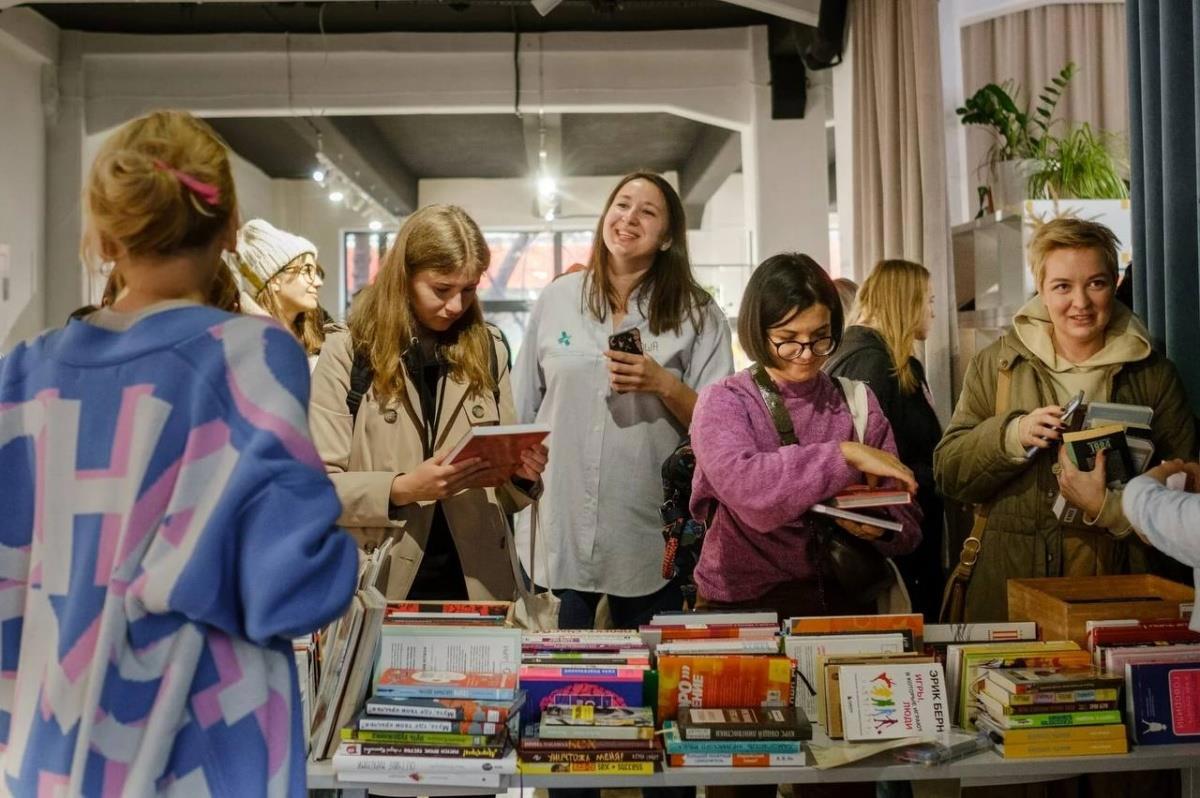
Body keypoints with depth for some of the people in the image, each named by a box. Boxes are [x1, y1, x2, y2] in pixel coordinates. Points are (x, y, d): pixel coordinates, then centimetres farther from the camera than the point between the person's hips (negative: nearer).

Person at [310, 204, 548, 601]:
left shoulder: (489, 349, 3)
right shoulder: (347, 351, -6)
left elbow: (504, 492, 9)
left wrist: (521, 473, -12)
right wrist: (400, 489, -22)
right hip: (379, 587, -2)